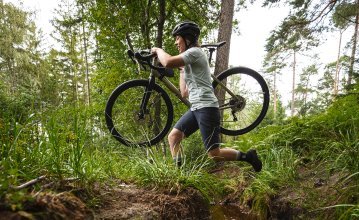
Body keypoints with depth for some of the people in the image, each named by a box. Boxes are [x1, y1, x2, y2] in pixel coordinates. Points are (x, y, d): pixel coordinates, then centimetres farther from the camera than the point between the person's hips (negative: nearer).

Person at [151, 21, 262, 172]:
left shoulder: (194, 52, -7)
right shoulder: (189, 62, 23)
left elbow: (168, 62, -24)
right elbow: (184, 93, 20)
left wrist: (158, 50, -3)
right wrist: (181, 70, 22)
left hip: (206, 107, -9)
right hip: (196, 108, 9)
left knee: (214, 155, -7)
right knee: (173, 136, 1)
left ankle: (247, 156, 12)